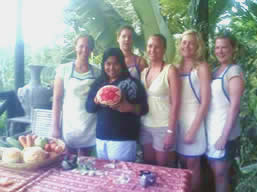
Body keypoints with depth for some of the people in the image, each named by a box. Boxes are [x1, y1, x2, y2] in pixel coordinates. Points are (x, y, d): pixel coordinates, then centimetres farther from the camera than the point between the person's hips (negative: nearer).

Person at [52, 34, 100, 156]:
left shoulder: (97, 72, 5)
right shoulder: (64, 69, -1)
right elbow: (57, 100, -2)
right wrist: (55, 127, -5)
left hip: (90, 128, 2)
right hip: (69, 126, -2)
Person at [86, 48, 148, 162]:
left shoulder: (132, 83, -5)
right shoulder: (99, 83, 9)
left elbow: (144, 108, -7)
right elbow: (88, 107, 8)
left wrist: (129, 107, -26)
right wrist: (96, 101, -13)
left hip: (123, 138, -5)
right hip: (101, 136, 5)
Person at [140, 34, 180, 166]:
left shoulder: (170, 70, -10)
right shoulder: (144, 72, 8)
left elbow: (175, 103, -13)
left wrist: (171, 131, -16)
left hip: (163, 127, -5)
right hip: (145, 126, 5)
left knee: (161, 167, 7)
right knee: (147, 165, 14)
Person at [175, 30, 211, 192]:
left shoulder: (201, 67, -7)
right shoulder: (177, 67, 8)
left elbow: (205, 102, -12)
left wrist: (193, 129, -14)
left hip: (194, 118, -5)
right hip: (178, 119, 5)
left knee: (192, 165, 5)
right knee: (182, 163, 15)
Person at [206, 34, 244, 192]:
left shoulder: (234, 70, -12)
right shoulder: (215, 70, 10)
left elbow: (235, 106, -17)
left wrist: (225, 135, -19)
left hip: (224, 130, -7)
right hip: (210, 128, 7)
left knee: (220, 173, 4)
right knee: (213, 171, 17)